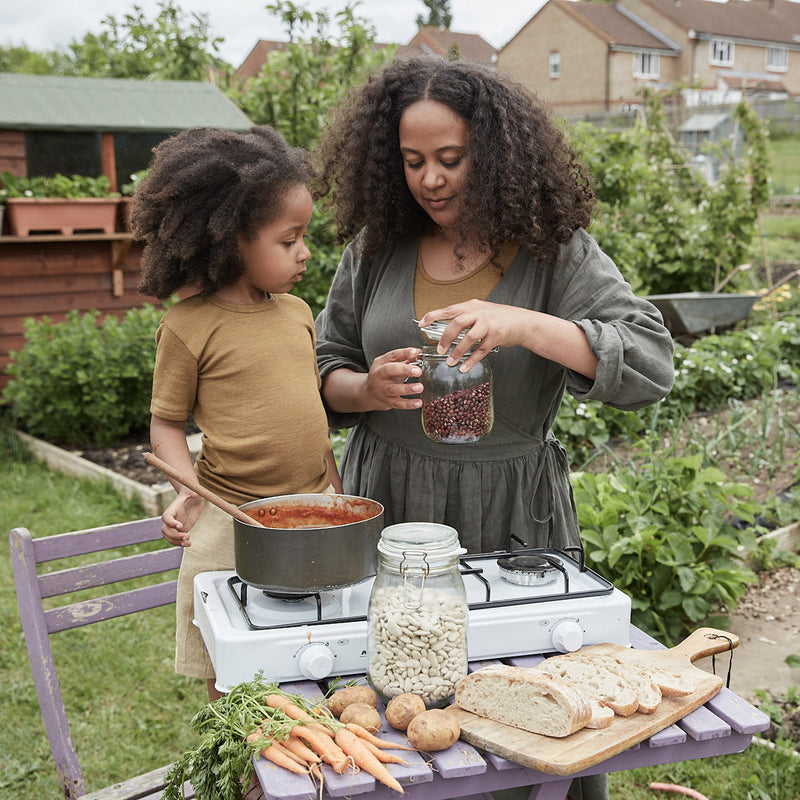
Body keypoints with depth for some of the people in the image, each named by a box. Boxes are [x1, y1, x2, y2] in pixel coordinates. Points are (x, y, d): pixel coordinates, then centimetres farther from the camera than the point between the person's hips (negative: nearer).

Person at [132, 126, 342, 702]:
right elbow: (166, 424, -4)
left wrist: (336, 491, 15)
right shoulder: (190, 325, -10)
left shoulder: (298, 312, 6)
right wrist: (189, 491, -20)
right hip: (234, 521, -5)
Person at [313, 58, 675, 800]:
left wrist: (521, 324, -28)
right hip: (387, 508, 3)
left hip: (510, 516, -2)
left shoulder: (555, 252, -5)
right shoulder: (374, 249, 4)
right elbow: (325, 371, 12)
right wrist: (368, 390, -12)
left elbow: (651, 362, -15)